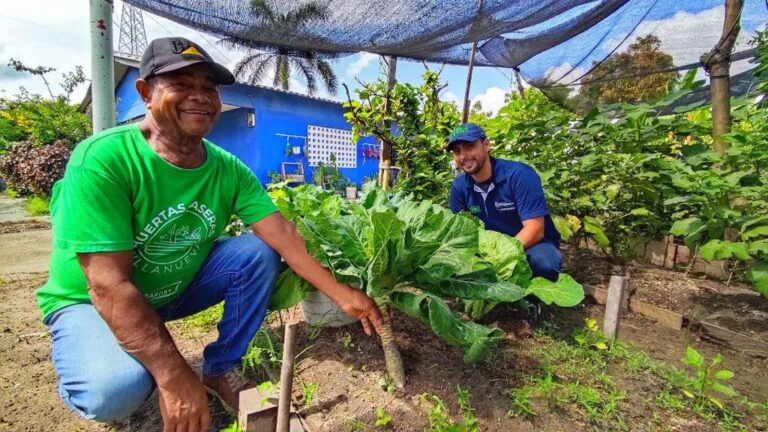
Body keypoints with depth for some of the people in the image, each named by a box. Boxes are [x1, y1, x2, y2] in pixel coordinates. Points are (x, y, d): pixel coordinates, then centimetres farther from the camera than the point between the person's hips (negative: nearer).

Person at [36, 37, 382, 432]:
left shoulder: (228, 169, -12)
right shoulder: (102, 159, -27)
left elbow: (284, 236, -16)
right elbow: (109, 285, -30)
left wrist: (340, 293, -22)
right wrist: (175, 378, -31)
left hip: (177, 288, 5)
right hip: (90, 302, -4)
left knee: (259, 251, -15)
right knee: (115, 390, -33)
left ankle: (221, 368, 1)